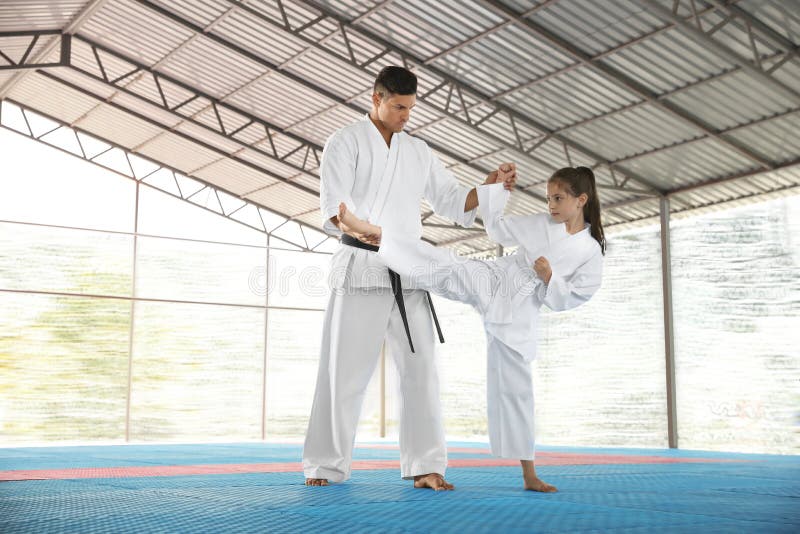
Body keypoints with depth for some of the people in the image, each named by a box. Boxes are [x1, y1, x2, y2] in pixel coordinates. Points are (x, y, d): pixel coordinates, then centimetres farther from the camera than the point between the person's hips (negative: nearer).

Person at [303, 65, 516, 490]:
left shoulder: (418, 151, 16)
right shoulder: (345, 142, 1)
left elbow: (451, 200, 16)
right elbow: (333, 204, -11)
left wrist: (487, 189, -3)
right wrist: (355, 228, -31)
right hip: (360, 268, -4)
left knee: (420, 368, 0)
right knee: (345, 370, -2)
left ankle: (424, 465, 4)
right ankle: (326, 465, 8)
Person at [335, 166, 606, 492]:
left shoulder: (591, 251, -1)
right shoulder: (542, 223, 6)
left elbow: (572, 299, 0)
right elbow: (498, 230, 16)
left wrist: (549, 278, -16)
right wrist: (497, 186, 8)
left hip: (516, 316, -2)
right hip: (490, 281, 2)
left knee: (514, 388, 0)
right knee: (444, 269, -23)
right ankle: (370, 230, -31)